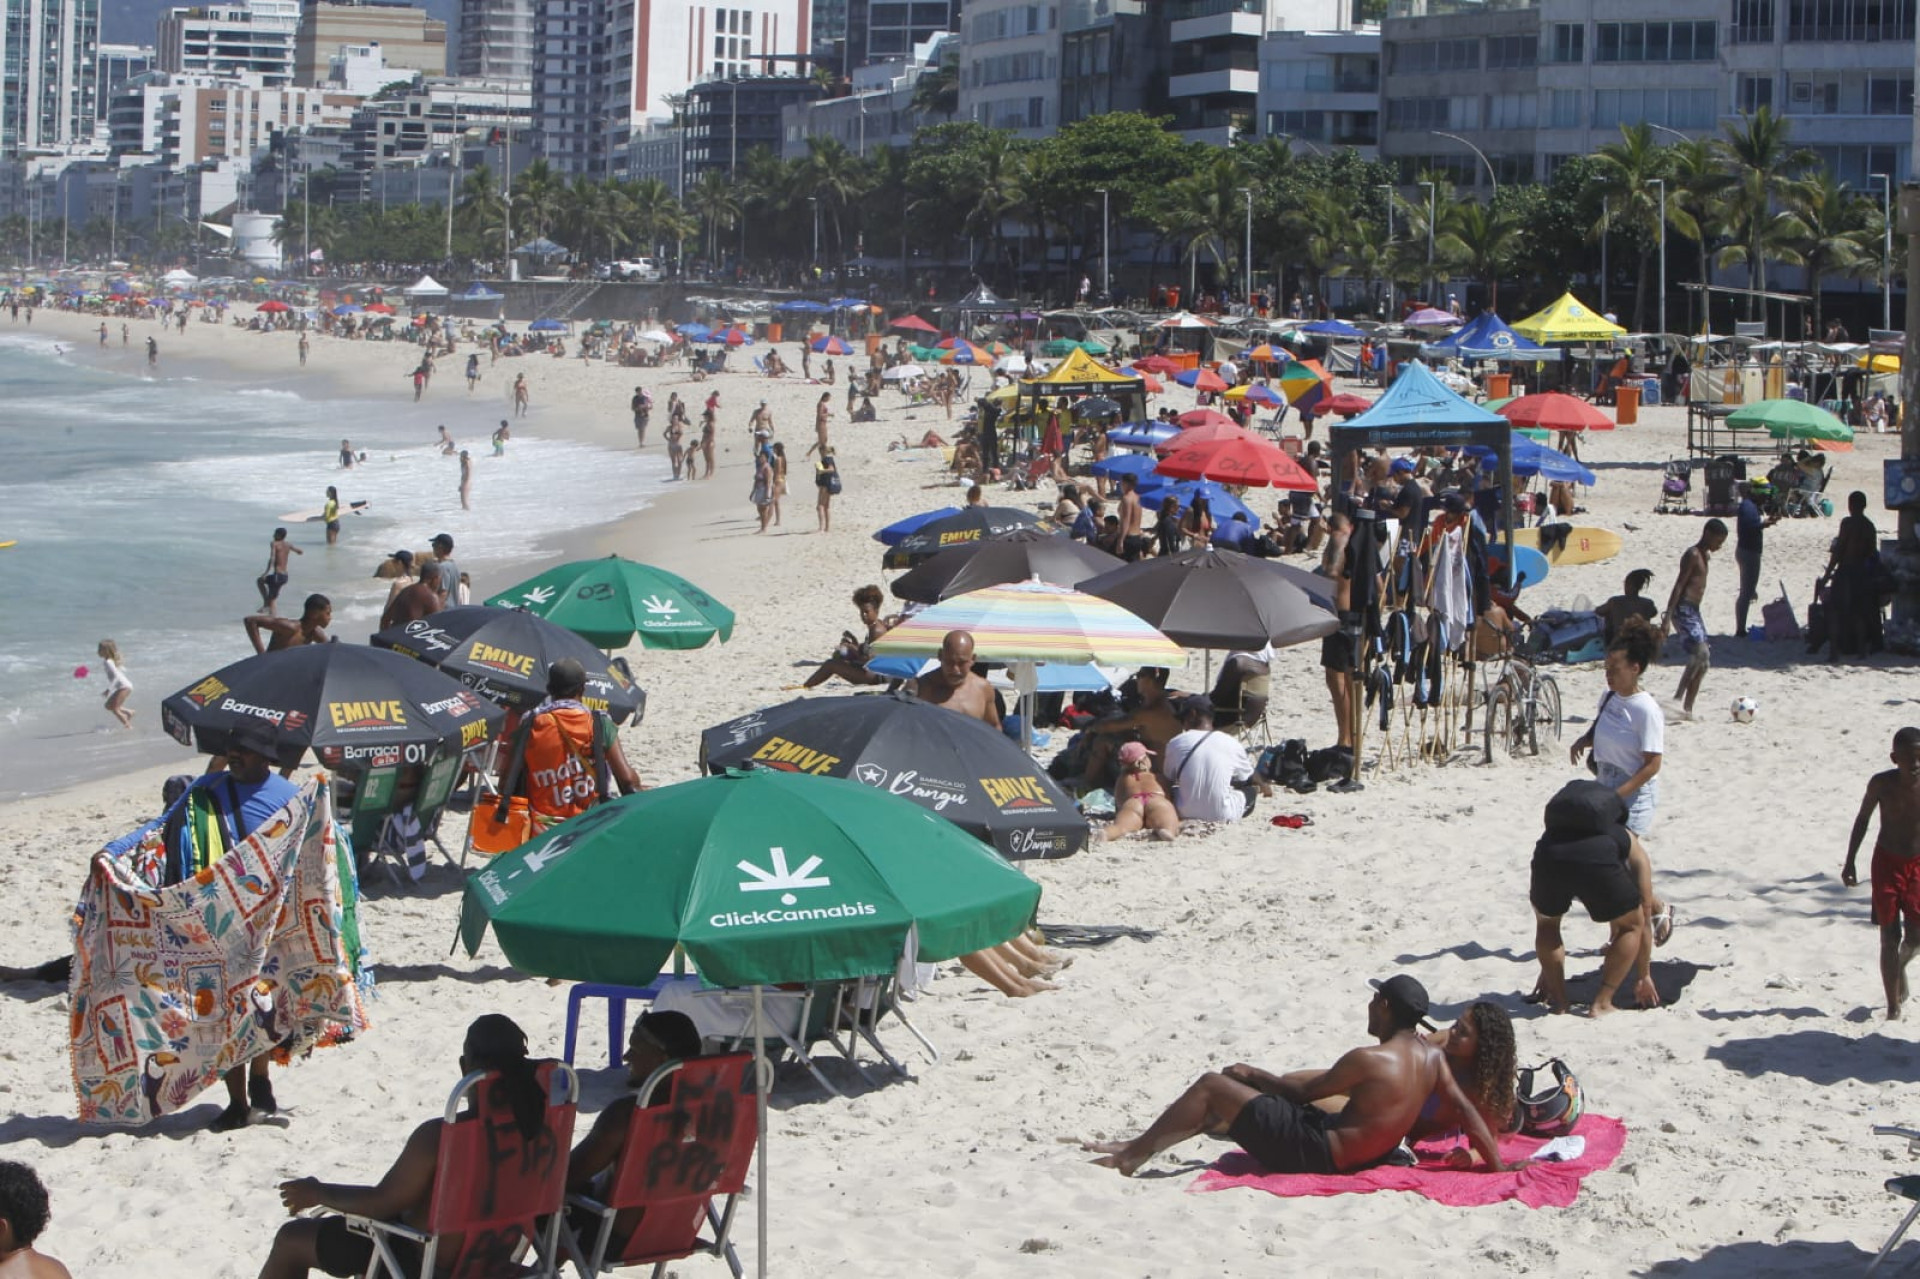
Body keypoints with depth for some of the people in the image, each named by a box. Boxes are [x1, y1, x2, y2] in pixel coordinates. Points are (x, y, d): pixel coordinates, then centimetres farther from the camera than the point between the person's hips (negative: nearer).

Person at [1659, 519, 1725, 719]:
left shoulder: (1705, 556, 19)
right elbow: (1679, 586, -18)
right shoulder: (1693, 555, -11)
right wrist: (1668, 618, -25)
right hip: (1684, 610, -10)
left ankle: (1687, 708, 10)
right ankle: (1678, 698, -24)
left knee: (1703, 661, 8)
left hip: (1694, 611, 10)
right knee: (1700, 652, -23)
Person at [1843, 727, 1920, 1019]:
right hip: (1887, 862, 0)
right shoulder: (1881, 784, -11)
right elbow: (1862, 818, 5)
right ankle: (1894, 1008, 4)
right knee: (1890, 936, -3)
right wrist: (1850, 861, 5)